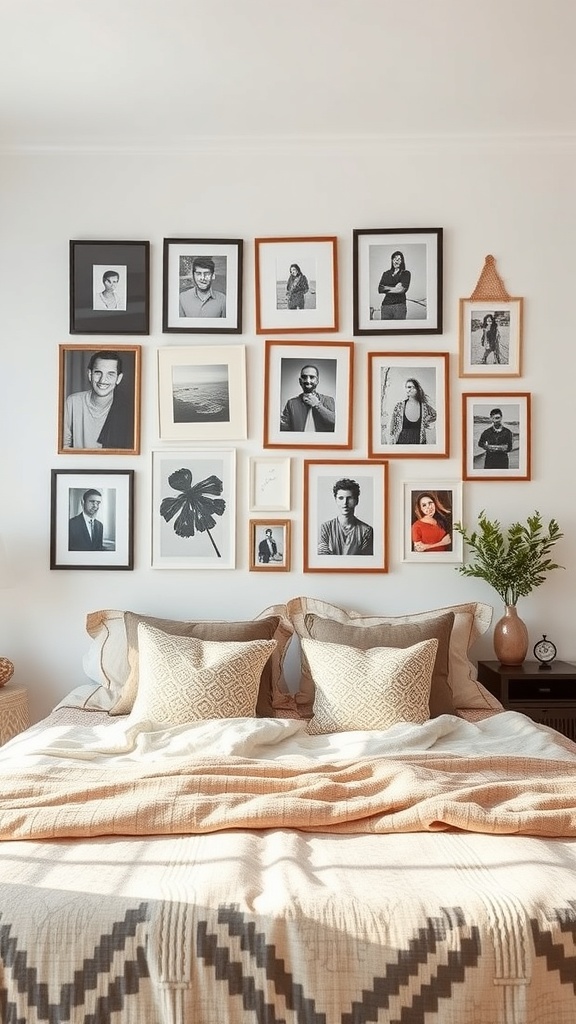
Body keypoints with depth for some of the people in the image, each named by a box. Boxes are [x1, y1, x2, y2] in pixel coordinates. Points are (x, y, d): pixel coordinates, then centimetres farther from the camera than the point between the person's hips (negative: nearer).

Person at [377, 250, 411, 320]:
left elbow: (402, 289, -6)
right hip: (385, 305, 2)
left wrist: (387, 288, 2)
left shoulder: (406, 273, 8)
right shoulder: (386, 274, 18)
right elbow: (380, 289, 5)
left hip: (399, 305, -2)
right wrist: (395, 288, -4)